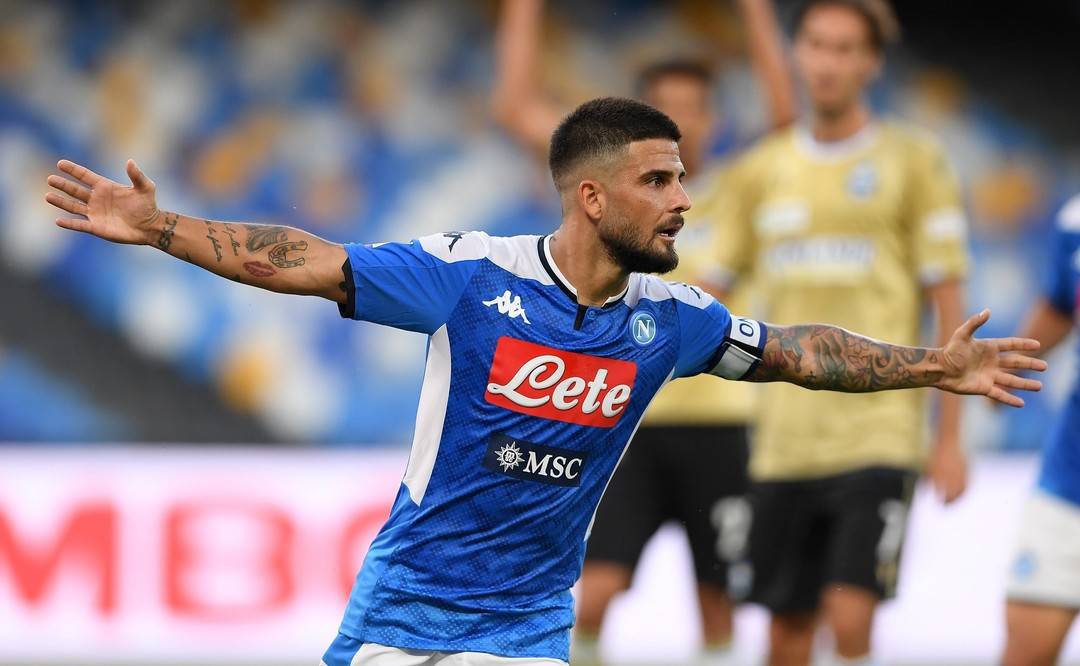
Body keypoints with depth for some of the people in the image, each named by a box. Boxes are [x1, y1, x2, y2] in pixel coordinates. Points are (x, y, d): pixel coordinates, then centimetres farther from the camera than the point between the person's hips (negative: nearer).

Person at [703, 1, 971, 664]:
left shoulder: (914, 161, 0)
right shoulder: (760, 171, 11)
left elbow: (949, 305, -1)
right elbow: (713, 289, 16)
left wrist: (951, 439, -6)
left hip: (878, 432, -4)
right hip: (786, 441, 4)